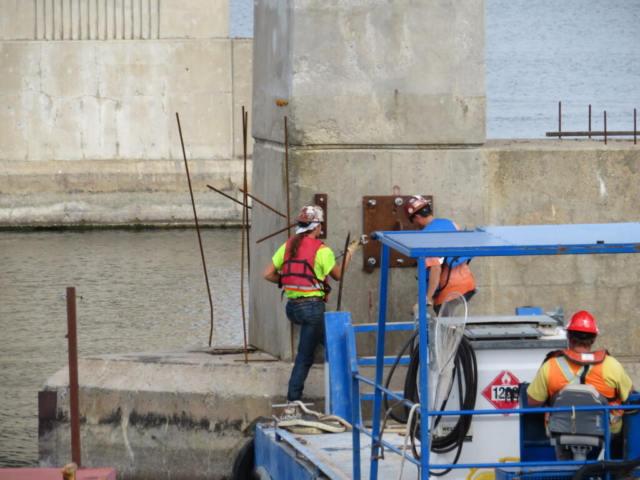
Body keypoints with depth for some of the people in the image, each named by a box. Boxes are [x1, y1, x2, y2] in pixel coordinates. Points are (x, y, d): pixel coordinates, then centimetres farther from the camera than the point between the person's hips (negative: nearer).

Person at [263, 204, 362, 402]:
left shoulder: (287, 246, 5)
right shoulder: (321, 250, -10)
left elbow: (268, 274, 4)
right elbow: (337, 275, 5)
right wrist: (350, 252, 17)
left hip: (291, 307, 6)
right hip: (312, 307, -6)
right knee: (305, 356, 3)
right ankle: (293, 399, 8)